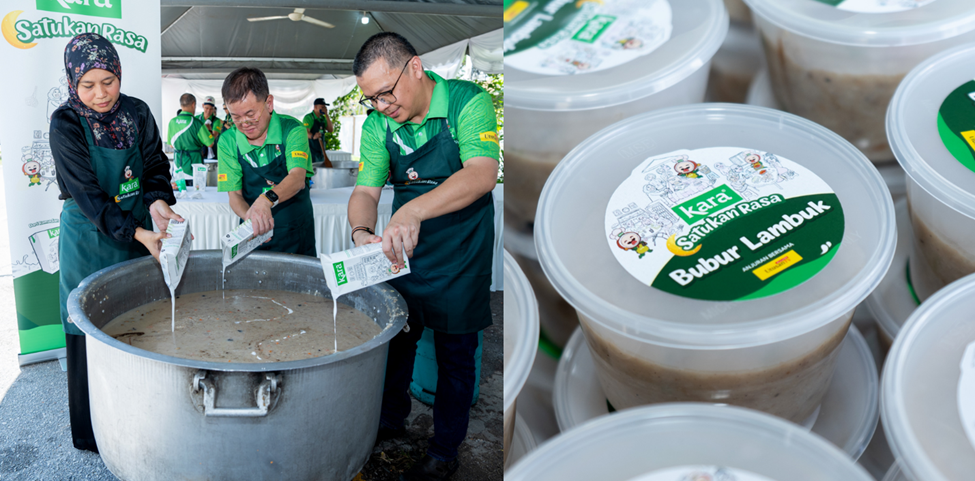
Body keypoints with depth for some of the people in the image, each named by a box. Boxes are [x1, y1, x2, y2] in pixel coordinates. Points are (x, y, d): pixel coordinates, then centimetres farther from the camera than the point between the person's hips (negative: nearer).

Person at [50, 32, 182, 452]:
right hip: (90, 239, -4)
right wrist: (139, 234, -28)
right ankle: (94, 433, 18)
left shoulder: (137, 112, -2)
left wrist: (158, 203, -21)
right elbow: (88, 195, -19)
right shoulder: (65, 124, -15)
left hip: (139, 230, 4)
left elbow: (156, 166, 1)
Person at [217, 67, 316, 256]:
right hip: (256, 237, 1)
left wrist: (266, 200, -40)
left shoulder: (291, 130, -7)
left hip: (297, 235, -1)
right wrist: (250, 217, -24)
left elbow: (298, 178, -21)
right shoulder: (228, 142, 1)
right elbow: (234, 194, -1)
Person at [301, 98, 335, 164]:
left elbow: (331, 130, 2)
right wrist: (313, 136, -44)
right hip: (311, 150, -7)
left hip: (321, 151, 7)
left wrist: (326, 115, -4)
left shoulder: (323, 118, 12)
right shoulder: (308, 117, -10)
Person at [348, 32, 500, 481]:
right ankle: (390, 420, 42)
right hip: (404, 252, 5)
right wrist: (362, 232, -30)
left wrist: (413, 211, -47)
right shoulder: (378, 125, -4)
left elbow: (482, 173, -34)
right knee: (395, 338, 18)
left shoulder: (469, 102, -20)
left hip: (460, 256, -4)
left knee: (455, 355, 7)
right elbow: (365, 191, -5)